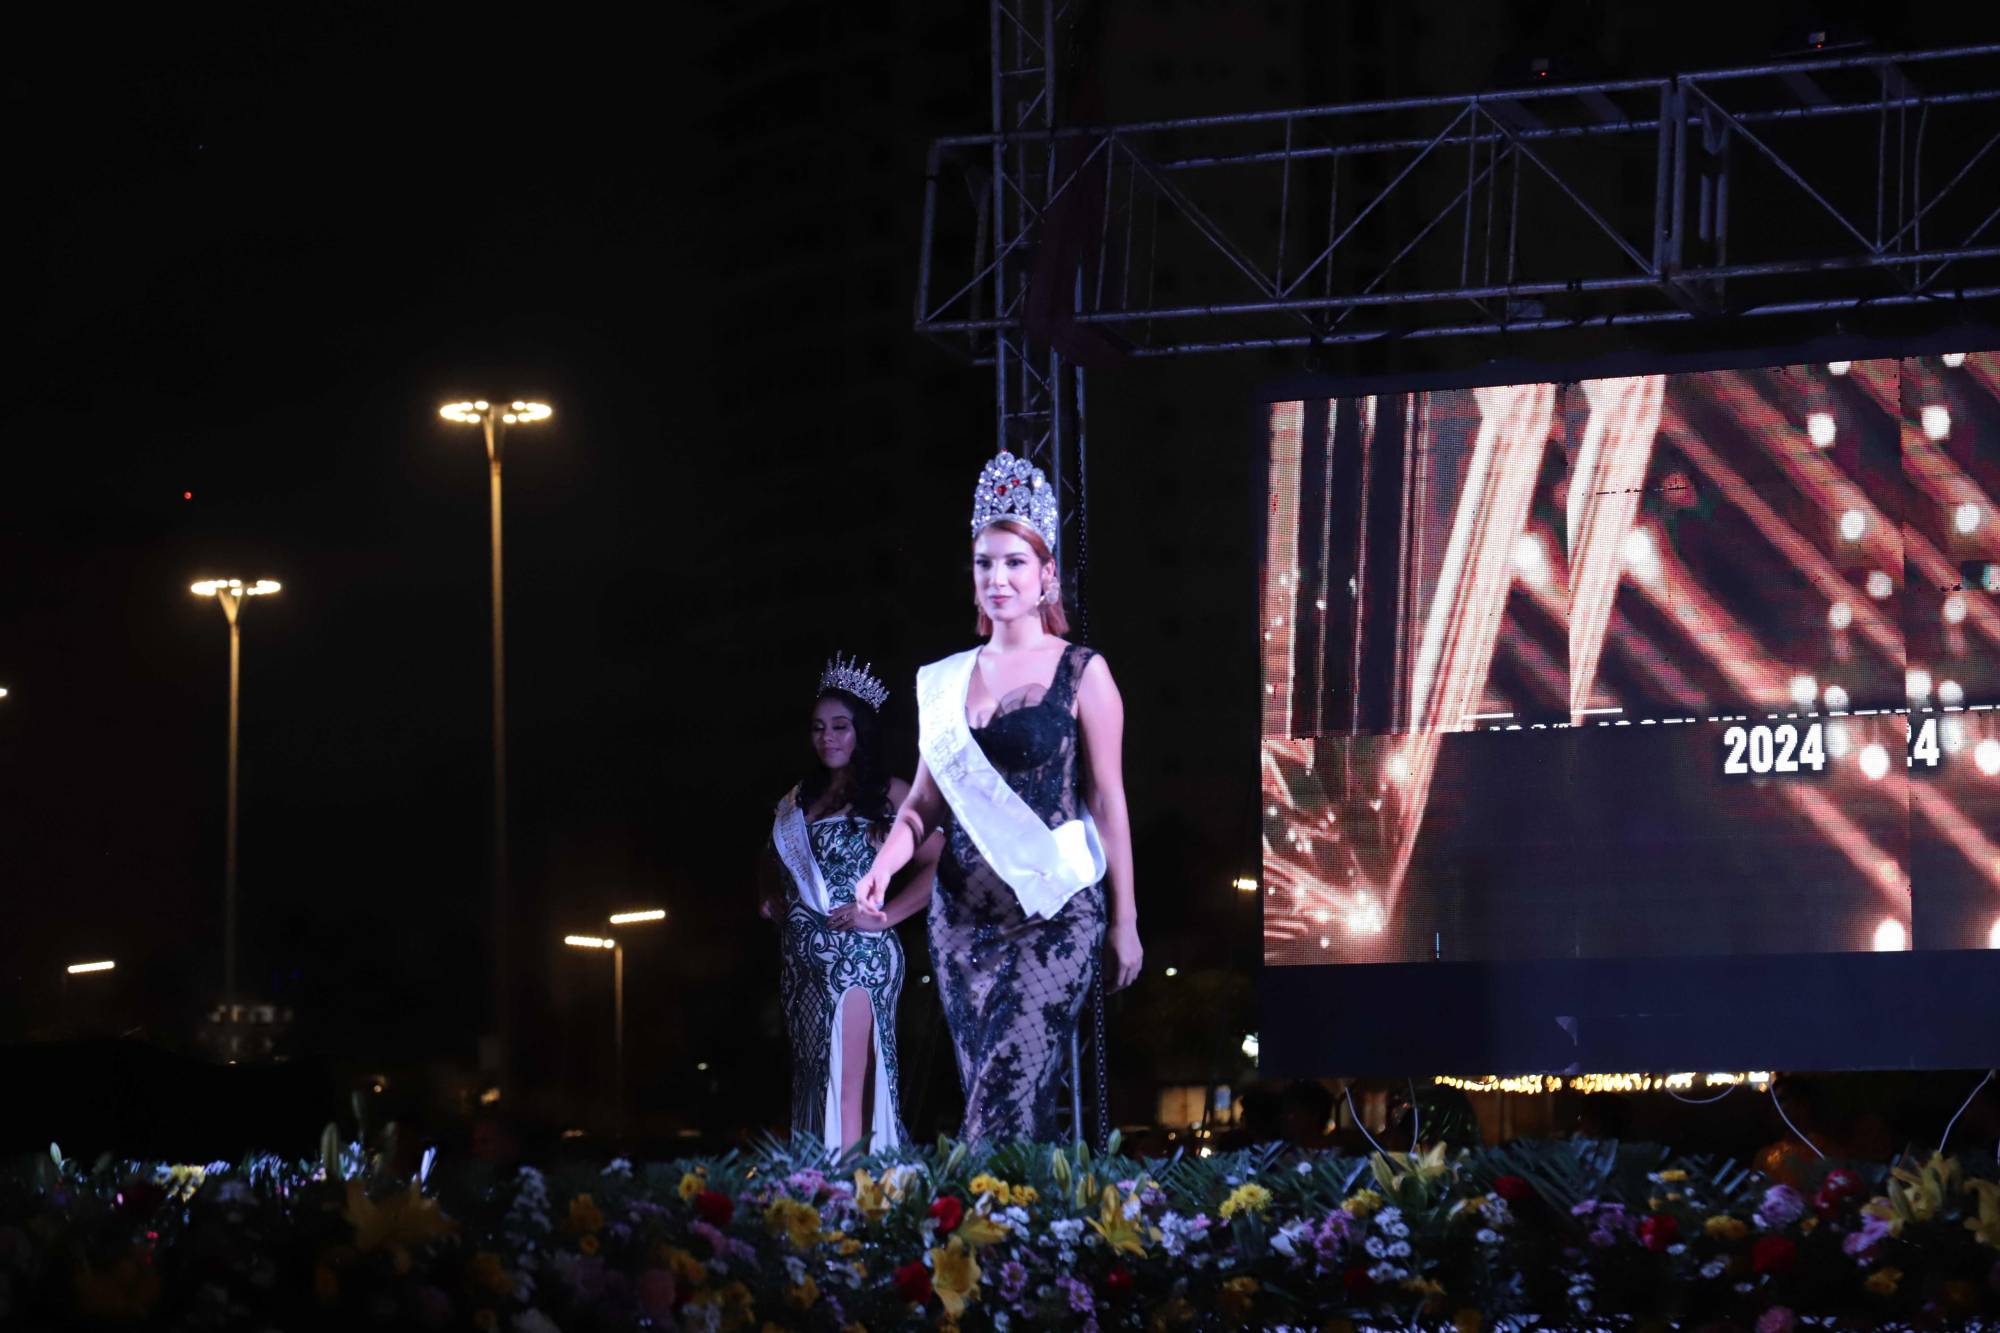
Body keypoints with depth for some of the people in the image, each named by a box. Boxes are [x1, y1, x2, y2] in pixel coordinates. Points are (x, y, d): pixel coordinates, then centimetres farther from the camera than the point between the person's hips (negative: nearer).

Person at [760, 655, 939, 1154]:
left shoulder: (888, 794, -2)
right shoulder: (800, 799, 17)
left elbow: (937, 863, -10)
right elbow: (777, 863, 33)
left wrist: (883, 916, -15)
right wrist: (772, 900, 14)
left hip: (855, 955, -7)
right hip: (803, 959, 7)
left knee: (845, 1092, -14)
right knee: (811, 1086, 6)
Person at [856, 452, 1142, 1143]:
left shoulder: (1081, 672, -1)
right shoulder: (945, 679, 12)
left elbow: (1108, 804, -1)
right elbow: (925, 801, 13)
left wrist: (1124, 922, -2)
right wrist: (884, 865, -6)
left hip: (1054, 914, -5)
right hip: (963, 915, 5)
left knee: (1008, 1092, -16)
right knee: (990, 1090, 4)